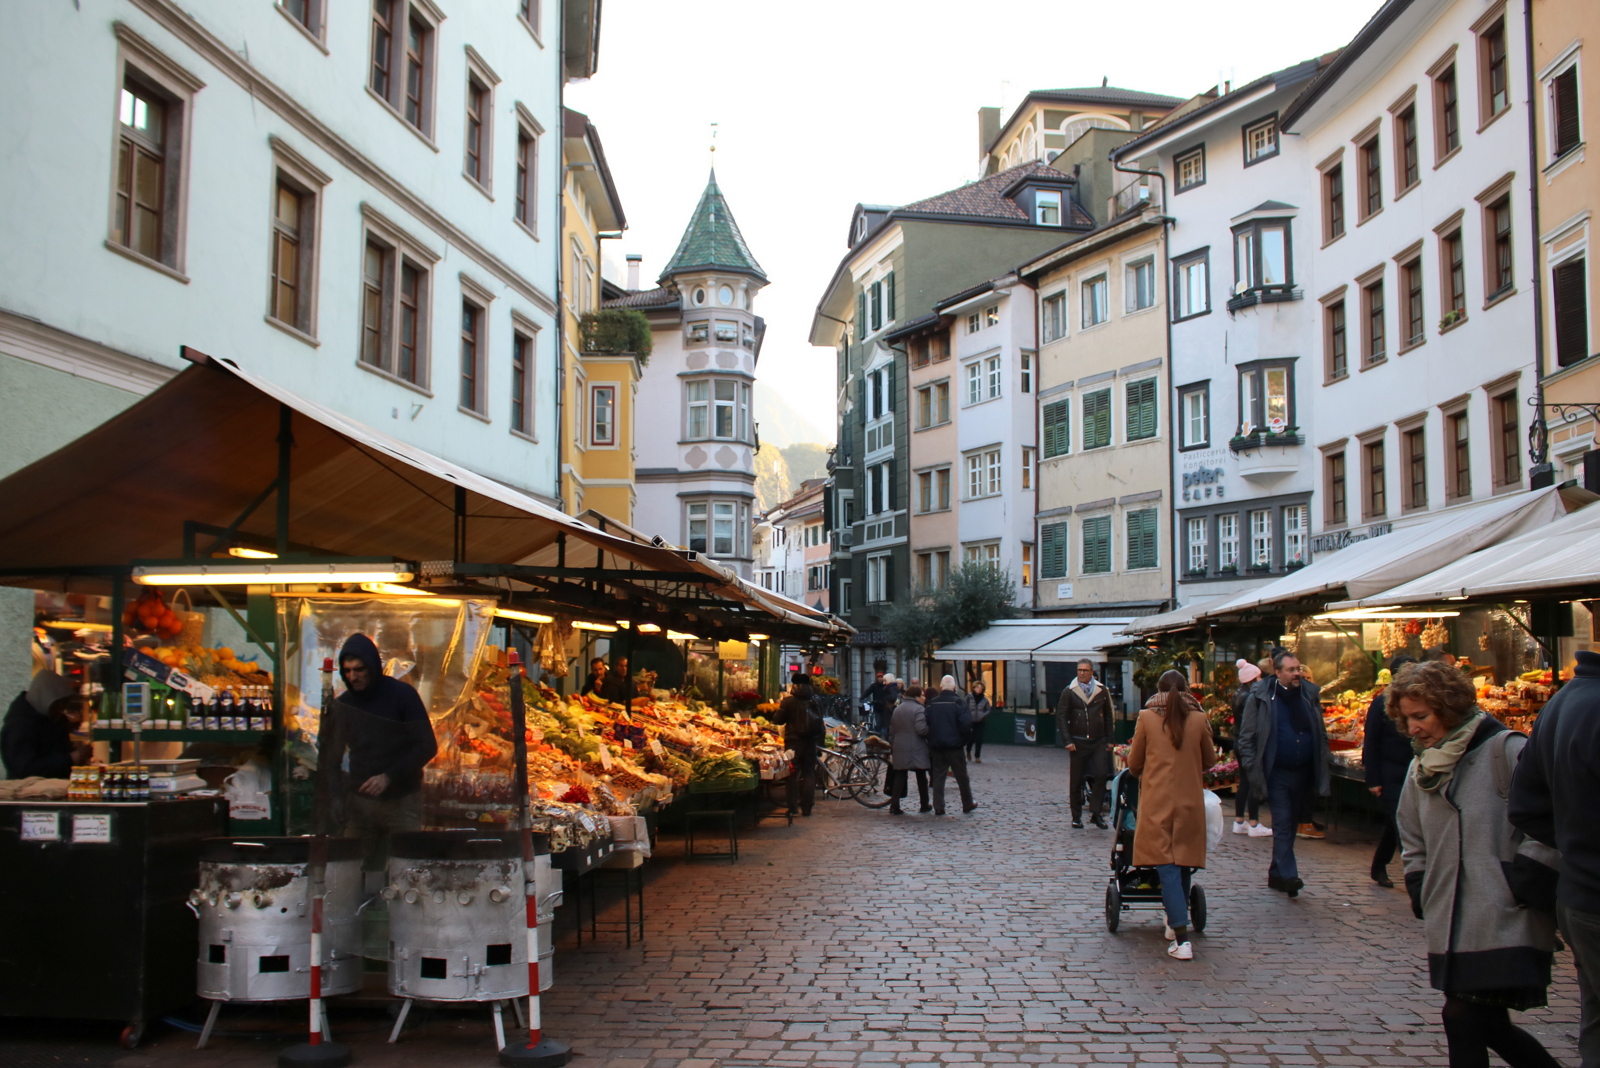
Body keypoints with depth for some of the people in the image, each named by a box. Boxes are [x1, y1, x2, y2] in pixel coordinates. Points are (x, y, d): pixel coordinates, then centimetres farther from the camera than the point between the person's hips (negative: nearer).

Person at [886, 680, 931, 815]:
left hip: (899, 749, 5)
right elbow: (921, 729, -21)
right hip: (916, 749, -5)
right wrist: (929, 732, -2)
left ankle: (894, 806, -3)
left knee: (899, 776, 4)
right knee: (921, 776, 8)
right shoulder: (918, 709, -10)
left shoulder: (897, 709, 13)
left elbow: (892, 730, 16)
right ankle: (924, 806, 18)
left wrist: (892, 745, 22)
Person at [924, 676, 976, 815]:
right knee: (961, 776, 10)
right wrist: (966, 739, 1)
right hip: (955, 746, -3)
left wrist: (931, 740, 11)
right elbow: (966, 724, -16)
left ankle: (938, 807, 2)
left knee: (938, 777, 6)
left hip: (936, 746, 3)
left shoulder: (932, 703, 2)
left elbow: (925, 724, 0)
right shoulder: (960, 702, -8)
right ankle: (967, 804, 20)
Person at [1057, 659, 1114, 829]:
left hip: (1099, 742, 1)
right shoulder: (1069, 692, 0)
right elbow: (1061, 717, -1)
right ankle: (1077, 817, 14)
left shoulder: (1102, 691, 5)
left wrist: (1109, 740, 8)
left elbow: (1108, 716, 12)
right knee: (1076, 781, 3)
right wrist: (1068, 741, -9)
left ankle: (1096, 812, 1)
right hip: (1078, 743, -1)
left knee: (1101, 775, -12)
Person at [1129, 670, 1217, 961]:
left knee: (1167, 867, -4)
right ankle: (1175, 921, 27)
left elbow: (1134, 763, 5)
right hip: (1190, 802, 2)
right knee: (1183, 864, 16)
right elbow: (1210, 760, 12)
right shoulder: (1199, 720, 0)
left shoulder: (1147, 718, -3)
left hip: (1157, 802, -2)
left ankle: (1182, 938, -13)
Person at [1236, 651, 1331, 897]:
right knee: (1282, 823, -9)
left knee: (1290, 824, 12)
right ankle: (1288, 875, -12)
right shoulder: (1260, 697, -5)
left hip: (1303, 773, 5)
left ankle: (1276, 874, 23)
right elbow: (1246, 736, -3)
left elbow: (1321, 734, 15)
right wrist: (1252, 767, -10)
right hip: (1276, 773, -4)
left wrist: (1325, 764, 8)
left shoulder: (1309, 694, 8)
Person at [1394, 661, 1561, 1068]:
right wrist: (1421, 897, 12)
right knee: (1488, 1026, 12)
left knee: (1464, 1018, -10)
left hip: (1506, 923, -7)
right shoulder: (1420, 769, 14)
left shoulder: (1504, 751, -10)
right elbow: (1413, 846, 22)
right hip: (1451, 927, 7)